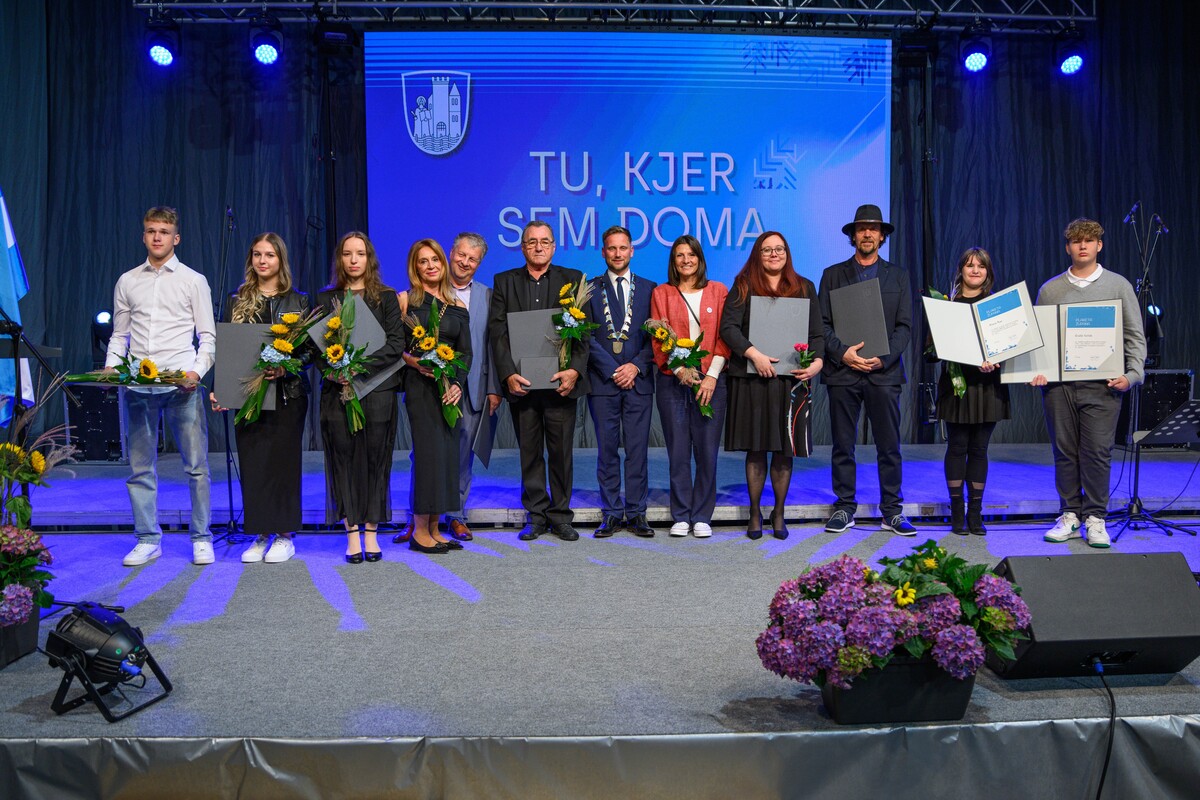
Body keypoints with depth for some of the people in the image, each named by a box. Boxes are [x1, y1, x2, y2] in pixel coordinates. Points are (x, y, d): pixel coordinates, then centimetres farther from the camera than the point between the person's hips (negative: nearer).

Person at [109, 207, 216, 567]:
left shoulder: (193, 280, 7)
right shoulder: (127, 282, 15)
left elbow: (208, 336, 4)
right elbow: (119, 335, 17)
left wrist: (197, 371, -11)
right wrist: (111, 367, 0)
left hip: (181, 385, -3)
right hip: (137, 386, 3)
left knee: (196, 464, -3)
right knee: (140, 467, 6)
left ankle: (201, 538, 6)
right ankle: (148, 539, 16)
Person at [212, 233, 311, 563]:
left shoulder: (297, 300, 5)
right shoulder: (238, 301, 11)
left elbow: (310, 348, 2)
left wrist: (285, 368, -16)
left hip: (287, 392, -2)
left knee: (284, 459, 0)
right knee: (251, 462, 2)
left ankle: (285, 535, 9)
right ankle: (260, 535, 13)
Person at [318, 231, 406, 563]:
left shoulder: (386, 297, 8)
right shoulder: (325, 298, 12)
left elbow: (396, 343, -1)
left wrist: (362, 365, -13)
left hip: (378, 388, -1)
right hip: (338, 390, 1)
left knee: (375, 459, 1)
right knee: (344, 459, 0)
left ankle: (371, 533, 10)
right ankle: (352, 535, 7)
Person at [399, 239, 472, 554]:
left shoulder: (457, 306, 12)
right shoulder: (406, 300, 2)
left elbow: (466, 352, 10)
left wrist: (458, 383, -4)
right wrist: (416, 362, -18)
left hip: (450, 388, 5)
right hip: (420, 385, -4)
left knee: (447, 453, 4)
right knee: (429, 451, -8)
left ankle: (434, 529, 13)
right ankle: (420, 531, 1)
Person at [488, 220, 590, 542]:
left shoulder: (573, 279, 7)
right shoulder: (504, 282, 10)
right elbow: (498, 332, 2)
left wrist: (574, 370, -13)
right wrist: (508, 374, -11)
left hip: (560, 382, -1)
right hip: (521, 383, 1)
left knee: (561, 452, 4)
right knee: (529, 452, 8)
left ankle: (561, 515, 16)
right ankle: (536, 515, 18)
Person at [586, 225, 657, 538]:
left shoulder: (649, 289, 10)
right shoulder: (590, 289, 7)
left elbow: (656, 336, 5)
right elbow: (588, 337, 0)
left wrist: (636, 366, -8)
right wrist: (613, 370, -8)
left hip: (638, 380, 1)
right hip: (602, 382, 0)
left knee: (637, 450, 2)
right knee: (607, 450, 3)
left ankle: (636, 513, 10)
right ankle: (611, 514, 11)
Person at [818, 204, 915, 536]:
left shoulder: (898, 276, 13)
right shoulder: (832, 275, 10)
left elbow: (905, 326, 5)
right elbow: (823, 324, 4)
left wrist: (883, 358, -10)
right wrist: (842, 352, -13)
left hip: (884, 372, 0)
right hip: (843, 371, 0)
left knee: (889, 446, 2)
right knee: (842, 446, 4)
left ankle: (892, 512, 11)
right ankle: (844, 510, 13)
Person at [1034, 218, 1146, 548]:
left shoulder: (1118, 285, 8)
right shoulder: (1050, 289, 11)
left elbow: (1135, 336, 7)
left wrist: (1132, 374, -6)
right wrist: (1037, 371, -5)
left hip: (1102, 384, -1)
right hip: (1058, 384, 1)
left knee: (1097, 452, -3)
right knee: (1064, 451, 5)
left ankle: (1095, 519, 8)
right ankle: (1069, 516, 15)